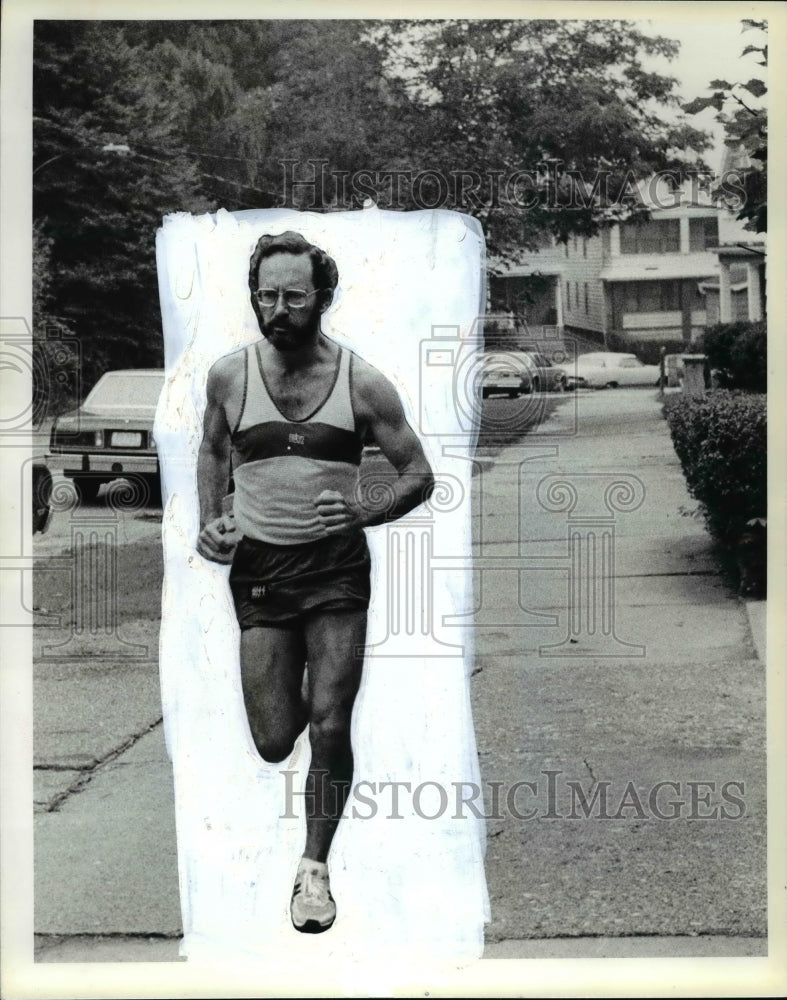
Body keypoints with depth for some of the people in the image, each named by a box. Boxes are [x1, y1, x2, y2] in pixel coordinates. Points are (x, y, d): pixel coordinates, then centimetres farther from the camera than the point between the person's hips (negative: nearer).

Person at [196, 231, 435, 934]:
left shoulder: (363, 383, -5)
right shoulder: (229, 376, -1)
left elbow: (419, 474, 2)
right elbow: (213, 450, 19)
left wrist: (367, 513, -17)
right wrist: (210, 520, 2)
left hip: (338, 567, -1)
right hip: (259, 567, 2)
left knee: (330, 728, -6)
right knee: (274, 742, 1)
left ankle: (315, 867, 14)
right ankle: (291, 699, 40)